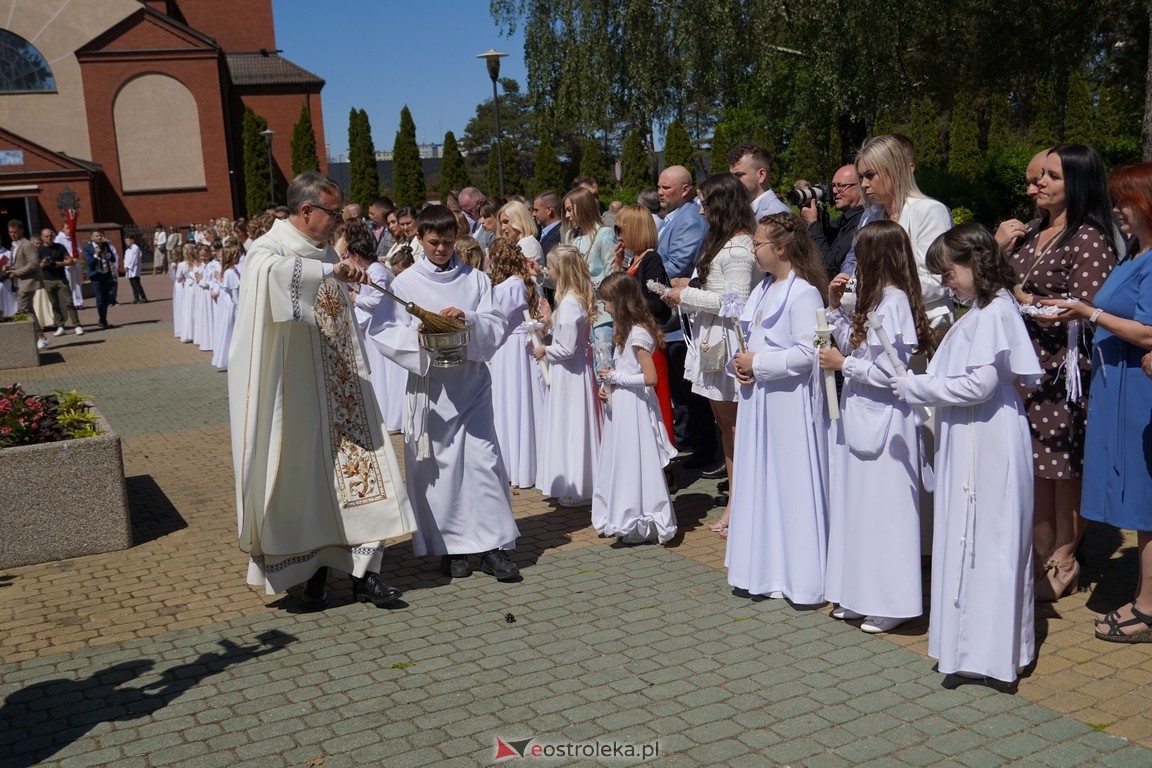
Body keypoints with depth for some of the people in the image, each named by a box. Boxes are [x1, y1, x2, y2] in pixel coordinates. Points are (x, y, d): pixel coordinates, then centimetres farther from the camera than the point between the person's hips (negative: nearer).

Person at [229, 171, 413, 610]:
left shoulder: (325, 254, 13)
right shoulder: (270, 249, -8)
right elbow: (270, 271, -35)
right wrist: (330, 271, -39)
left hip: (338, 390, 6)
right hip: (298, 394, -6)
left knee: (352, 468, 2)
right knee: (305, 480, 2)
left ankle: (363, 573, 6)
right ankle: (313, 574, 15)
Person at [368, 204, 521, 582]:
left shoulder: (475, 279, 6)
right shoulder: (405, 282, 2)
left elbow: (496, 329, -1)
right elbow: (381, 332, -4)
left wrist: (469, 320, -19)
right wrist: (416, 335, -21)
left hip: (472, 383, 1)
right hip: (429, 384, -1)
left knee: (483, 458, -3)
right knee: (437, 464, 2)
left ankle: (492, 544, 3)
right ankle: (449, 545, 15)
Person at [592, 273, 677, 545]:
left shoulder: (638, 333, -17)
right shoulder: (624, 329, 12)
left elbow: (650, 377, -22)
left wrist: (615, 376, -15)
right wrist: (608, 386, 1)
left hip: (634, 407, -10)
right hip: (620, 405, 10)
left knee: (635, 462, -2)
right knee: (620, 462, 14)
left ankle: (641, 525, 8)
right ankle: (623, 519, 24)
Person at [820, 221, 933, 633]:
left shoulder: (893, 302, -17)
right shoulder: (876, 299, 13)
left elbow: (890, 373, -21)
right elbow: (856, 347, 18)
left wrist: (842, 364, -12)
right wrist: (835, 307, 11)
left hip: (884, 420, -10)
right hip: (860, 416, 10)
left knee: (883, 510, -1)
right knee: (859, 507, 14)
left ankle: (890, 603, 10)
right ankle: (859, 596, 25)